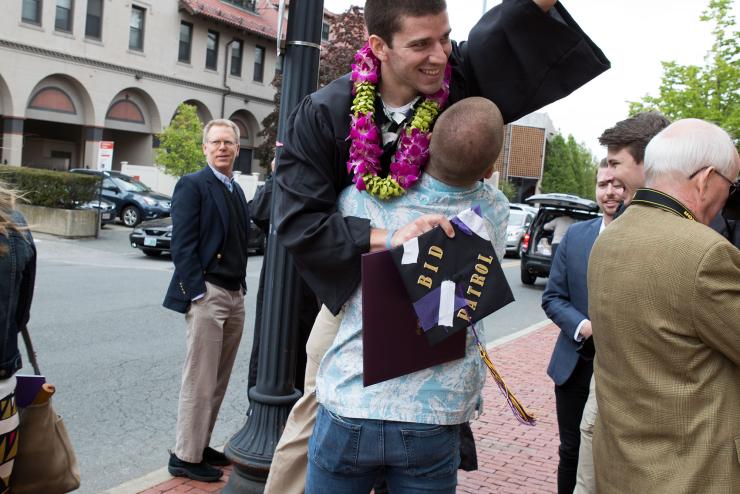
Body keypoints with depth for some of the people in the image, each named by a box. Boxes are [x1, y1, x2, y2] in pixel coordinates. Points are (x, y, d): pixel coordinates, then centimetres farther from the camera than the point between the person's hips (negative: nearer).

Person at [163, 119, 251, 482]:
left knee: (218, 381, 12)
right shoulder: (192, 185, -5)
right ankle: (185, 457, 7)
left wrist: (241, 288, 10)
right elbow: (182, 245, -12)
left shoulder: (237, 190, 17)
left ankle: (200, 446, 23)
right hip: (207, 294, -7)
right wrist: (197, 294, -16)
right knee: (200, 381, -3)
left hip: (235, 295, 8)